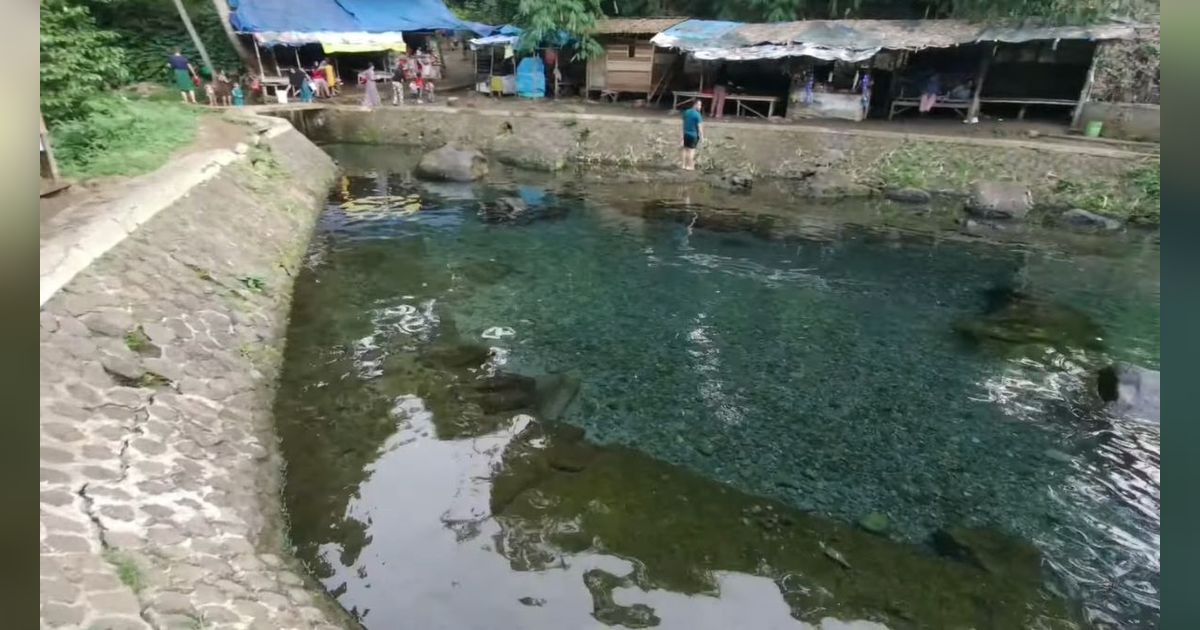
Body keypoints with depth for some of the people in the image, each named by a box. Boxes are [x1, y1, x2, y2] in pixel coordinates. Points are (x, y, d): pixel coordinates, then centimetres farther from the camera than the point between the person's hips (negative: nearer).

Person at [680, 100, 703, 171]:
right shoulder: (697, 114, -16)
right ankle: (690, 166, 3)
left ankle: (685, 165, 16)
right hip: (694, 135, -7)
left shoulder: (686, 112, 5)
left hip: (686, 134, 7)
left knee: (686, 149, 12)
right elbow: (699, 126, -15)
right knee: (691, 150, -1)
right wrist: (702, 136, -8)